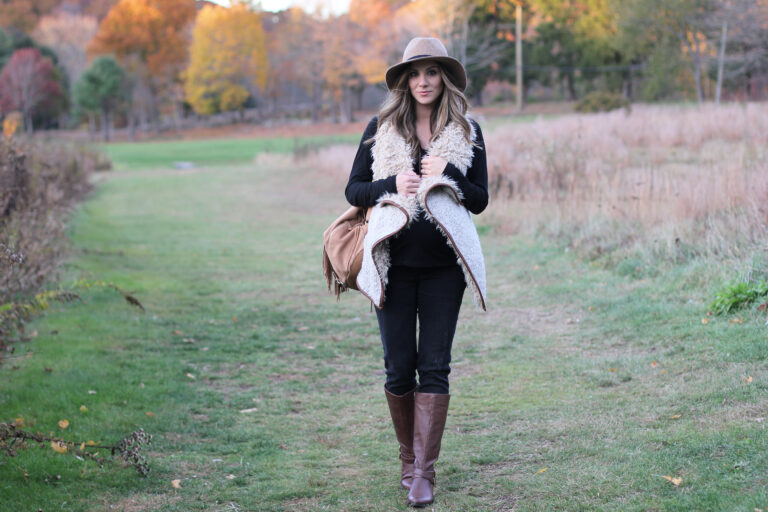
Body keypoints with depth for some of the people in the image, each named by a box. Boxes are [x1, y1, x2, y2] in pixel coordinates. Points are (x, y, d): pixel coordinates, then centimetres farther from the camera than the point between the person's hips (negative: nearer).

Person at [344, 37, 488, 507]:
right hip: (395, 263, 0)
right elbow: (354, 191, 6)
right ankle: (409, 457, 23)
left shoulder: (468, 133, 6)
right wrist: (392, 185, -12)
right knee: (399, 367, 3)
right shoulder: (380, 129, 5)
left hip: (444, 265, 0)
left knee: (434, 365, -2)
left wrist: (450, 175, -12)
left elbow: (481, 200, 6)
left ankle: (424, 472, 0)